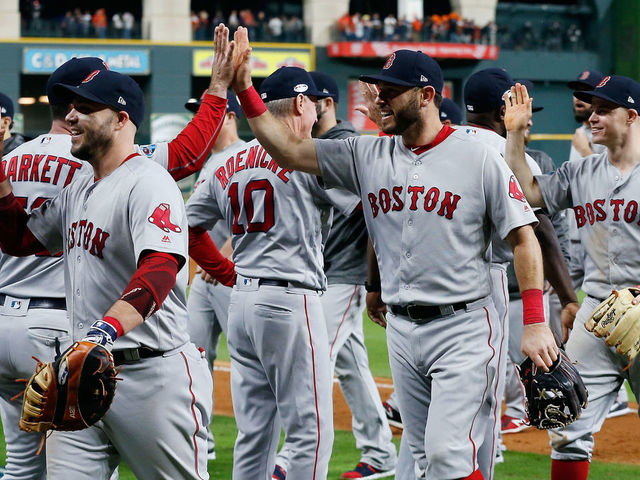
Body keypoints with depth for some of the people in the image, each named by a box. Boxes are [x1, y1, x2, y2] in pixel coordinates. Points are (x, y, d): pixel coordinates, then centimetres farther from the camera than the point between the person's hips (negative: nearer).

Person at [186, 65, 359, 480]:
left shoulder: (228, 166, 13)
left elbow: (188, 227, 16)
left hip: (241, 301, 7)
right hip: (289, 301, -7)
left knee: (254, 434, 12)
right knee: (311, 430, -5)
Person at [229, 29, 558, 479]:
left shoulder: (479, 159, -6)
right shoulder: (367, 156, 7)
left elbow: (524, 238, -6)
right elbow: (289, 150, 5)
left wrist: (536, 324, -13)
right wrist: (245, 89, -7)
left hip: (463, 328, -6)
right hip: (401, 330, 6)